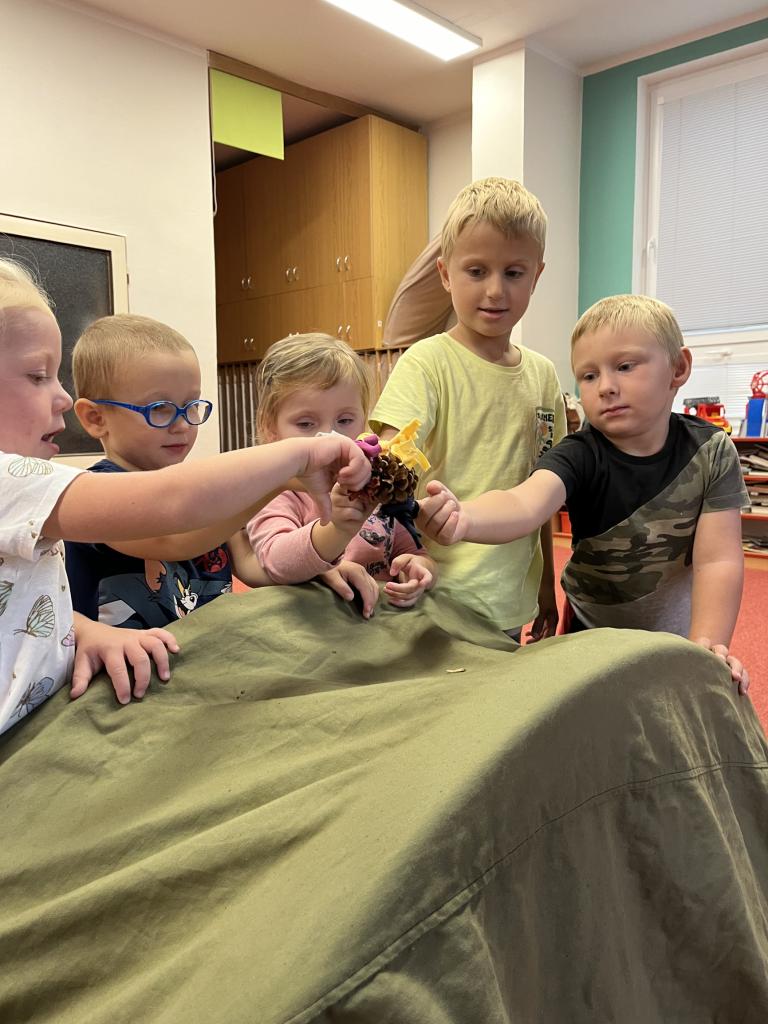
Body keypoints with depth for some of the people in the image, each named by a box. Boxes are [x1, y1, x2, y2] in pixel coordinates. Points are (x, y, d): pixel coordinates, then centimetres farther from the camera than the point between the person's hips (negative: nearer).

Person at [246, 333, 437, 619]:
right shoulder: (272, 492, -5)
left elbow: (413, 551, 10)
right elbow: (278, 562, -22)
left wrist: (418, 569, -13)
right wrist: (337, 530, -39)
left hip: (379, 620, 3)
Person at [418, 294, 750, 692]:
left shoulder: (711, 451, -17)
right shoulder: (579, 457, -24)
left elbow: (718, 561, -20)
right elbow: (526, 503, -45)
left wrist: (706, 647, -34)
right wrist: (463, 517, -66)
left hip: (679, 638, 1)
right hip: (593, 636, -1)